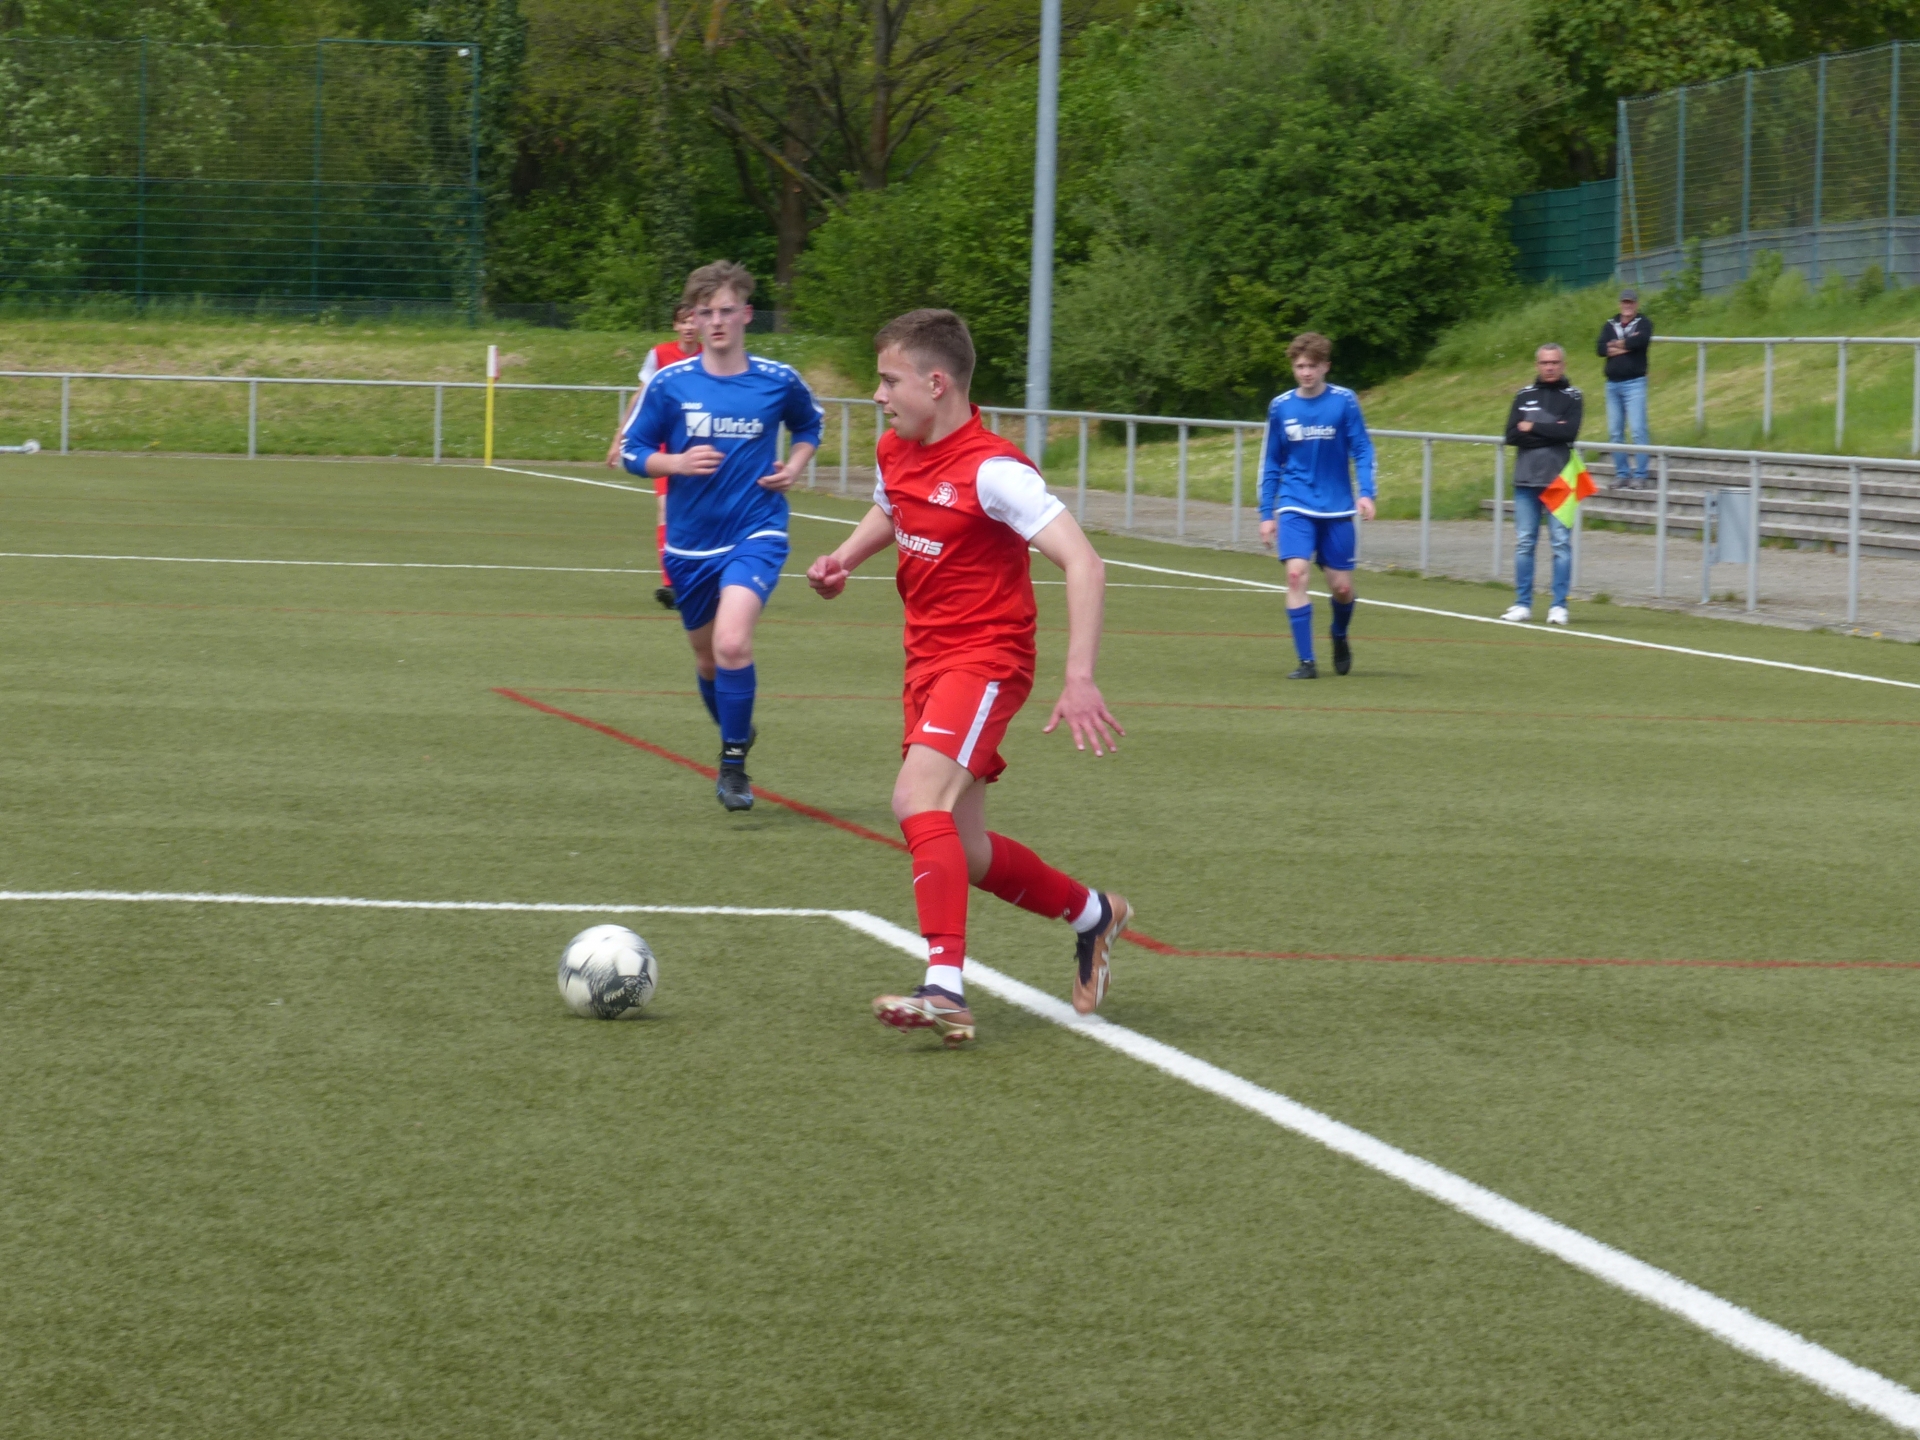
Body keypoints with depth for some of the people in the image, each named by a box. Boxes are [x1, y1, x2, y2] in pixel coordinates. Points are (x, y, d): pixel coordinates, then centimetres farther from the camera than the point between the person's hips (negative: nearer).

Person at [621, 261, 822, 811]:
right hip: (691, 541, 3)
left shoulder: (779, 381, -3)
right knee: (707, 658, 14)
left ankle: (734, 762, -11)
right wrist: (677, 463, -17)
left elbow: (809, 425, 18)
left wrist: (794, 467, 0)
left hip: (756, 534, -3)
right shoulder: (670, 383, -4)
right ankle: (736, 737, 43)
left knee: (732, 642, -25)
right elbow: (632, 451, 2)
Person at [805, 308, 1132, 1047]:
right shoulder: (896, 453, 6)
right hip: (927, 657, 9)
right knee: (962, 852, 10)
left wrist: (1080, 679, -32)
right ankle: (1092, 914, 33)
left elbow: (1083, 565, -24)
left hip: (985, 658, -9)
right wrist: (843, 559, 9)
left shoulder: (992, 470, -19)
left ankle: (946, 989, -33)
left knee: (918, 801, -28)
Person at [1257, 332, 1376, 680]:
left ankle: (1339, 637, 38)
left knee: (1342, 586, 4)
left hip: (1337, 507, 0)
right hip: (1295, 506, 0)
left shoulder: (1344, 402, -4)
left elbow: (1362, 449, -2)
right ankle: (1306, 662, -14)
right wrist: (1266, 513, 7)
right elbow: (1271, 464, 10)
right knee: (1296, 573, -18)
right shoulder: (1280, 407, 2)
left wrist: (1366, 493, -16)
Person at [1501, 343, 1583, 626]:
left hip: (1558, 481, -2)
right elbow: (1512, 435, -1)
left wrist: (1533, 428, -7)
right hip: (1526, 480, 2)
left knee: (1561, 543, -2)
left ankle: (1559, 605, 0)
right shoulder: (1524, 396, 11)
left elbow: (1570, 433, -12)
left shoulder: (1572, 397, 4)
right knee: (1524, 543, 4)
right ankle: (1522, 604, 9)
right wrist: (1550, 433, -9)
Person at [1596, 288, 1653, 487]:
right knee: (1615, 432, 7)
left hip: (1634, 383, -5)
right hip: (1612, 383, 5)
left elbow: (1642, 339, -20)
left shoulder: (1643, 324, 2)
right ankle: (1622, 474, 14)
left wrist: (1617, 344, -7)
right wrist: (1627, 345, -12)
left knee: (1638, 431, -9)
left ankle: (1640, 476, -8)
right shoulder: (1610, 326, 12)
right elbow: (1600, 349, -3)